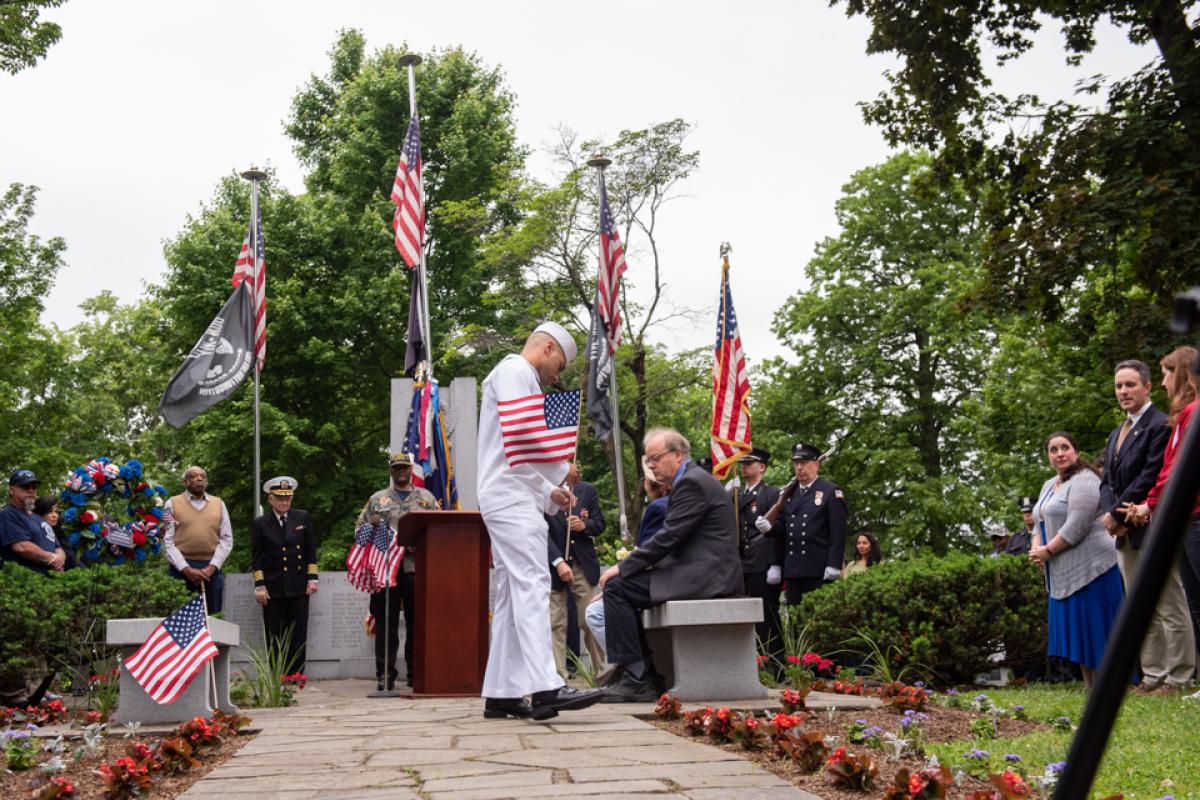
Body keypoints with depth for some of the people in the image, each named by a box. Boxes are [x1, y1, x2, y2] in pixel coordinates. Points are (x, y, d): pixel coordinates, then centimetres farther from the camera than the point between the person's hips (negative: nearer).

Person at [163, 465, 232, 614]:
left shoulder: (219, 504, 11)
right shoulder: (172, 504, 5)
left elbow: (226, 539, 7)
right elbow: (167, 541, -1)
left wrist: (212, 567, -6)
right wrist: (186, 569, -11)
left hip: (211, 569, 2)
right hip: (182, 568, -2)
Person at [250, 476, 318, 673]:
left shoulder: (302, 518, 7)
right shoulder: (260, 524, 3)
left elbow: (311, 550, 9)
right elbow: (256, 558, 2)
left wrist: (312, 578, 2)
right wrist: (259, 586, -4)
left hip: (299, 587, 1)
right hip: (273, 588, -1)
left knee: (298, 635, 0)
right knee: (275, 637, 0)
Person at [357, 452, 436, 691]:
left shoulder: (426, 497, 14)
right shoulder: (377, 499, 15)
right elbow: (360, 526, 15)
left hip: (417, 567, 0)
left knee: (417, 623, 3)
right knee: (386, 623, 0)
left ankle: (416, 672, 11)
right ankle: (385, 674, 4)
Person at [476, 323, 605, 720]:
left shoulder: (518, 376, 29)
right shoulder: (516, 371, -3)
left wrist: (549, 492, 19)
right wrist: (561, 469, -6)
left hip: (511, 497, 11)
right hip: (510, 495, -11)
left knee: (511, 595, 7)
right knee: (532, 586, -19)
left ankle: (500, 694, 7)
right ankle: (545, 687, -27)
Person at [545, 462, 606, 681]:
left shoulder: (587, 490, 6)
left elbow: (600, 523, 11)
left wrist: (584, 525, -11)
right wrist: (559, 563, -18)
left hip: (584, 565, 3)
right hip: (554, 566, -3)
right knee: (556, 625, 0)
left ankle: (603, 672, 10)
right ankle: (558, 677, 4)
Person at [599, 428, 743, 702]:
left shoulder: (692, 483, -12)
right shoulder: (695, 480, 20)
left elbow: (668, 538, -18)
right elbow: (674, 541, 22)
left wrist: (622, 568, -11)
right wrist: (630, 567, 10)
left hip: (705, 576, -11)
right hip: (706, 574, 11)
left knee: (617, 588, -12)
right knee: (630, 589, 21)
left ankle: (635, 677, -10)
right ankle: (645, 680, 16)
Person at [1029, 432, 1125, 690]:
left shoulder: (1084, 481, -11)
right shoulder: (1049, 485, 18)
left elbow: (1076, 527, -20)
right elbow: (1042, 523, 20)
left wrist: (1048, 551, -13)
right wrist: (1036, 547, 1)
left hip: (1088, 568, -9)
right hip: (1063, 573, 9)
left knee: (1094, 631, -5)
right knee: (1077, 633, 11)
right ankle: (1089, 688, 19)